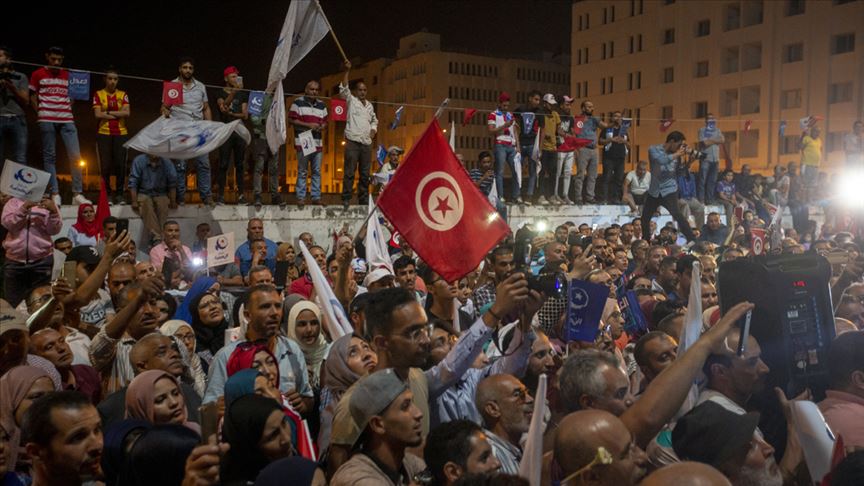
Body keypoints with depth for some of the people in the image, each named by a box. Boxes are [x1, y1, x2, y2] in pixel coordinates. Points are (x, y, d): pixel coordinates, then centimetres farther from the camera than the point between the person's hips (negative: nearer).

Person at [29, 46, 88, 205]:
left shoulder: (68, 75, 14)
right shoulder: (38, 74, 7)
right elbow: (32, 96, 10)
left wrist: (69, 108, 7)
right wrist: (40, 113, 0)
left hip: (67, 120, 2)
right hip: (47, 120, -2)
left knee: (75, 156, -5)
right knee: (49, 156, 0)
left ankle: (77, 194, -3)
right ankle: (55, 194, 2)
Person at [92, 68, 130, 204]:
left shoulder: (123, 95, 10)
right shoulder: (98, 94, 5)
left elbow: (127, 113, -3)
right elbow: (97, 114, -6)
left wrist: (109, 112, -8)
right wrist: (118, 114, -5)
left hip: (121, 133, 1)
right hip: (104, 134, -1)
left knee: (120, 165, -2)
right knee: (105, 165, -2)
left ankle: (119, 195, 5)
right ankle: (107, 195, 5)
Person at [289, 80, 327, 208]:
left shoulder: (321, 105, 16)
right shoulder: (298, 102, 1)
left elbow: (325, 122, 19)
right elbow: (291, 120, -5)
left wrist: (322, 127, -5)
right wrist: (308, 125, -13)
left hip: (317, 143, 5)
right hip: (303, 142, -5)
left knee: (317, 171, 6)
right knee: (302, 171, -2)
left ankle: (316, 197, 11)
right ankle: (301, 197, 2)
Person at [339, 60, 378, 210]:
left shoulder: (369, 105, 20)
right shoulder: (351, 100, 5)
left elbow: (374, 120, 33)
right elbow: (343, 88, -11)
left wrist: (373, 130, 13)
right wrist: (347, 71, -21)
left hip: (366, 143, 5)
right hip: (353, 142, -5)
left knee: (365, 174, 6)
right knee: (349, 172, -8)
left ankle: (363, 200, 12)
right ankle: (346, 199, -6)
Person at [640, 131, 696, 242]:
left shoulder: (675, 154, 1)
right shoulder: (653, 149, -6)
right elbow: (661, 160, -26)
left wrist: (690, 160, -7)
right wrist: (678, 154, -18)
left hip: (670, 190, -1)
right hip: (654, 191, 1)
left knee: (676, 214, -22)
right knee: (645, 218, 11)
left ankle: (692, 240, -22)